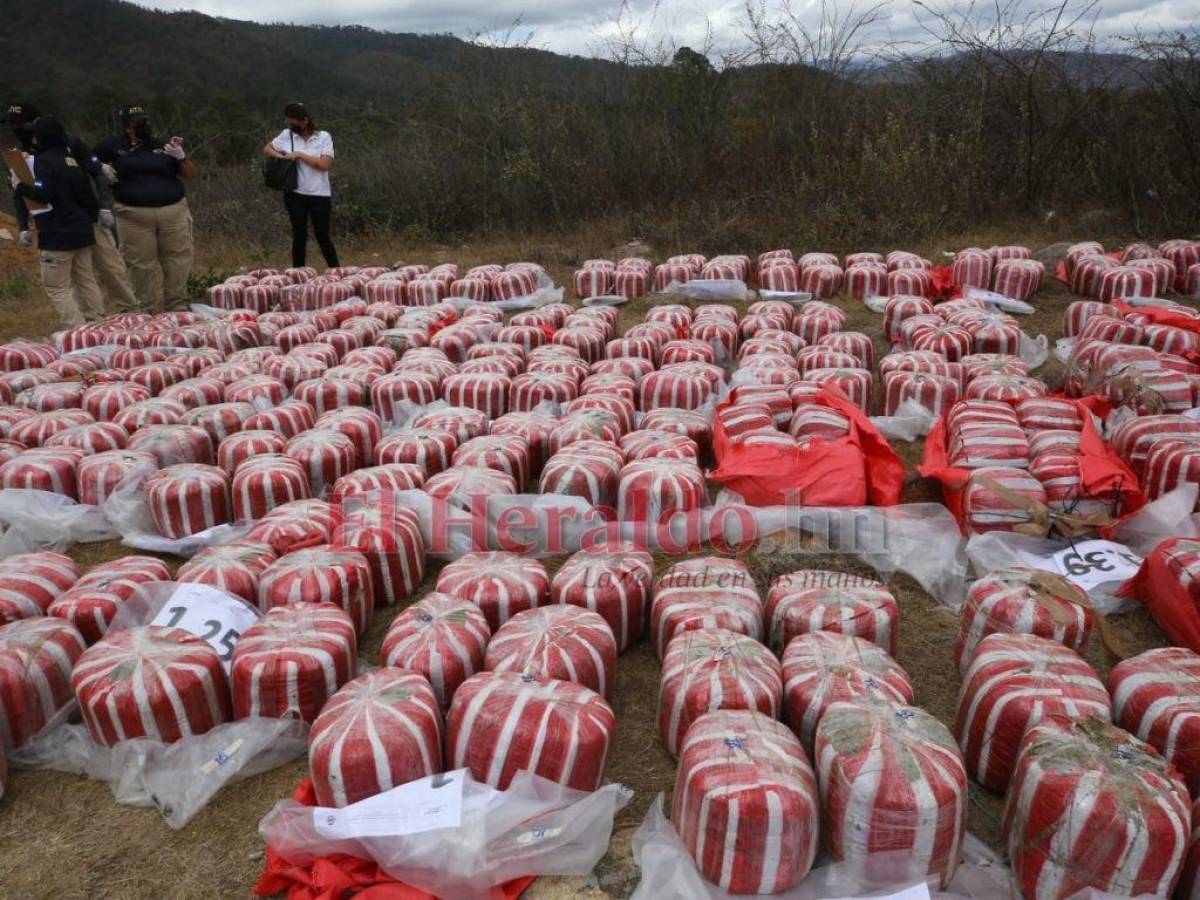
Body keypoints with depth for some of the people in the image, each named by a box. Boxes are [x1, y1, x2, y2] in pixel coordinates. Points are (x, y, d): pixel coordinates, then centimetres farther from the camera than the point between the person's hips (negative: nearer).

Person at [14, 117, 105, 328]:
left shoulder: (44, 160, -12)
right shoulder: (72, 159, 11)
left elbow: (43, 194, -23)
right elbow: (88, 193, 14)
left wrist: (22, 188, -7)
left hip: (57, 235, -8)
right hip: (82, 231, 8)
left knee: (58, 288, -1)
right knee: (86, 281, 15)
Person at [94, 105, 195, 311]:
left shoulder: (162, 147, 13)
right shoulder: (114, 146, 9)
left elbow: (189, 174, 12)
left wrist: (181, 157, -5)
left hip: (173, 212, 2)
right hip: (135, 216, -1)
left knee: (177, 261, 2)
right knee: (141, 265, 1)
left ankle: (177, 307, 12)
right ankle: (145, 311, 9)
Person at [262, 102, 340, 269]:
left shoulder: (323, 137, -4)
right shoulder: (287, 135, 4)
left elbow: (325, 164, -15)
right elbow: (266, 149, 15)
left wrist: (299, 155, -13)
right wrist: (279, 156, -6)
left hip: (319, 195, -2)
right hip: (295, 194, 2)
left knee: (322, 236, 4)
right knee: (299, 235, 7)